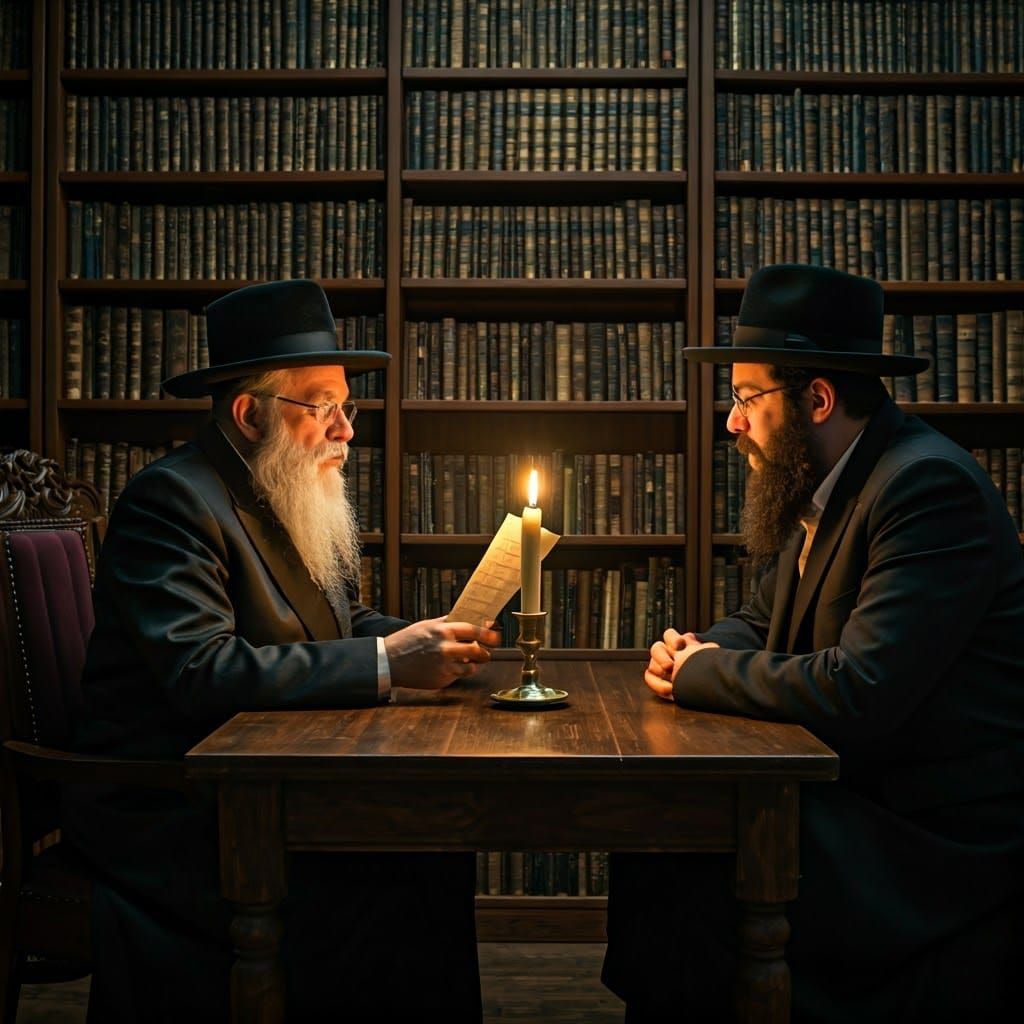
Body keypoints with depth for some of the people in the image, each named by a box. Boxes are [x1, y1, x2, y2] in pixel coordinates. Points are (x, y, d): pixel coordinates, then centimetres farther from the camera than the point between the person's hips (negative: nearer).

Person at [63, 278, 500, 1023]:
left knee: (438, 840, -11)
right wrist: (386, 662, -27)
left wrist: (432, 642, -7)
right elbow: (200, 670, -27)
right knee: (390, 904, -23)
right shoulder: (172, 499, -16)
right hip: (169, 814, -8)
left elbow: (347, 620, 15)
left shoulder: (296, 499, 11)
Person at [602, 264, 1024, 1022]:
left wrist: (702, 673, -13)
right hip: (856, 796, 9)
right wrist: (694, 651, -2)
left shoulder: (930, 486, -21)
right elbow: (763, 620, 21)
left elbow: (858, 690, -29)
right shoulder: (818, 490, 9)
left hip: (940, 838, -9)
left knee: (677, 894, -20)